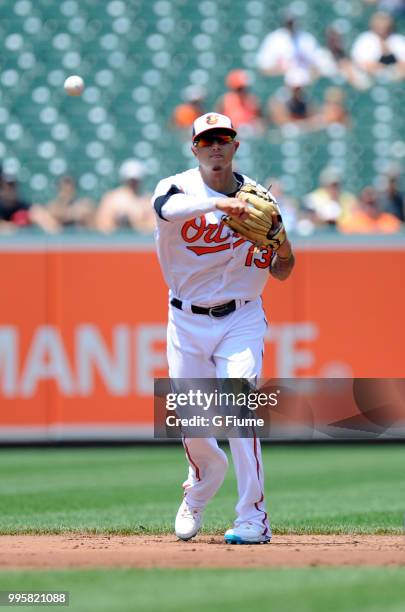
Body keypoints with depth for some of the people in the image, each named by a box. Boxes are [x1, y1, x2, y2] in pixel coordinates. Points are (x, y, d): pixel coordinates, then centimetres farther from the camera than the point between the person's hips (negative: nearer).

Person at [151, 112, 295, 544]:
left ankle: (253, 516, -13)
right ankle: (201, 488, 36)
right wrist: (217, 203, -50)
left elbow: (280, 273, 5)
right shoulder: (179, 188, -6)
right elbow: (166, 208, -34)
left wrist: (283, 244, -17)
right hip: (187, 321, 1)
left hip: (241, 319, -1)